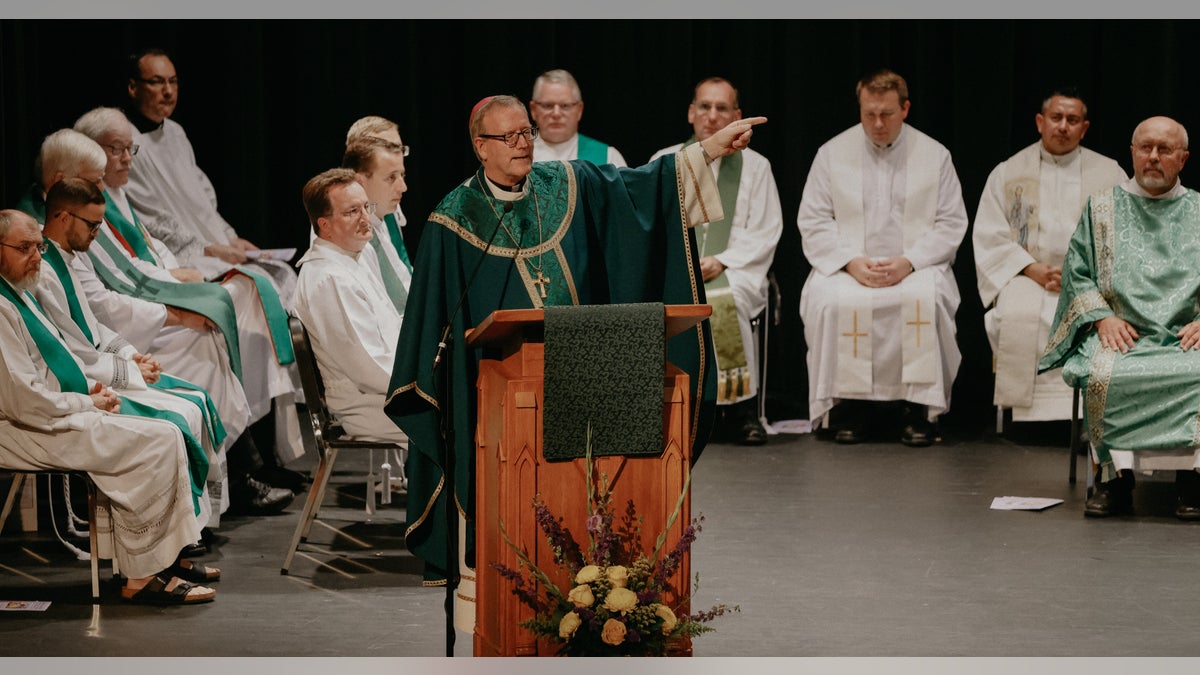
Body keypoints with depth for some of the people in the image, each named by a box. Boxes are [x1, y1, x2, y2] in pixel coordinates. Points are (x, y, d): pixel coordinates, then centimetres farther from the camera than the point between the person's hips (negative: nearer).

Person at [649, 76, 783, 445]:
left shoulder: (755, 166, 11)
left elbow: (765, 232, 5)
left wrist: (722, 261, -11)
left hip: (735, 272, -1)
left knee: (723, 302, -35)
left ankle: (741, 408, -27)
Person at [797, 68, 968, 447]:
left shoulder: (934, 155, 7)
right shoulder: (832, 153, 8)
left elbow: (952, 223, 5)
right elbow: (812, 221, 5)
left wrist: (909, 261, -12)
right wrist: (851, 261, -12)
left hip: (915, 268, 0)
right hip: (847, 268, 1)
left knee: (926, 299, -34)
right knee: (831, 301, -33)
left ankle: (918, 407, -23)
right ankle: (850, 403, -20)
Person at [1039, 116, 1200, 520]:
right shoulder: (1102, 209, 16)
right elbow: (1077, 273, 11)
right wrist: (1102, 318, -6)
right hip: (1121, 335, 0)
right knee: (1104, 376, -34)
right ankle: (1115, 478, -27)